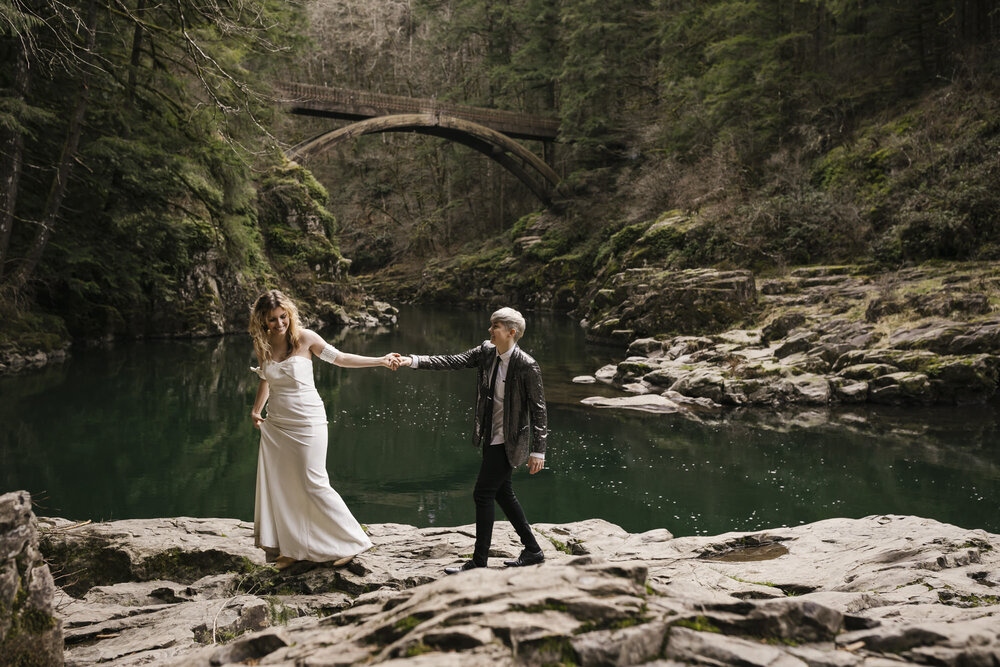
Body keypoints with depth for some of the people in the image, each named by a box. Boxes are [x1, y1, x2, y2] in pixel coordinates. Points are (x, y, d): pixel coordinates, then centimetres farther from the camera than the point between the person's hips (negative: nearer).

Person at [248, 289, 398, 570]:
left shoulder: (304, 338, -9)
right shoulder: (262, 345, 3)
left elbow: (340, 358, -2)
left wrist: (380, 360, -6)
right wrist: (256, 410, 11)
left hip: (307, 423, -5)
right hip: (275, 425, 5)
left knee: (313, 484, -5)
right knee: (276, 486, 6)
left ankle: (350, 541, 10)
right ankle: (291, 548, 22)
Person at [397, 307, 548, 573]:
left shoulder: (526, 366, -19)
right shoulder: (486, 352, 1)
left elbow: (538, 410, -15)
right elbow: (453, 361, -3)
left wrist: (538, 451, -15)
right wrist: (414, 361, -15)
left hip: (508, 441, -8)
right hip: (491, 438, 8)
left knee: (483, 494, -6)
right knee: (502, 493, 16)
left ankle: (479, 562, 4)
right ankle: (532, 550, 29)